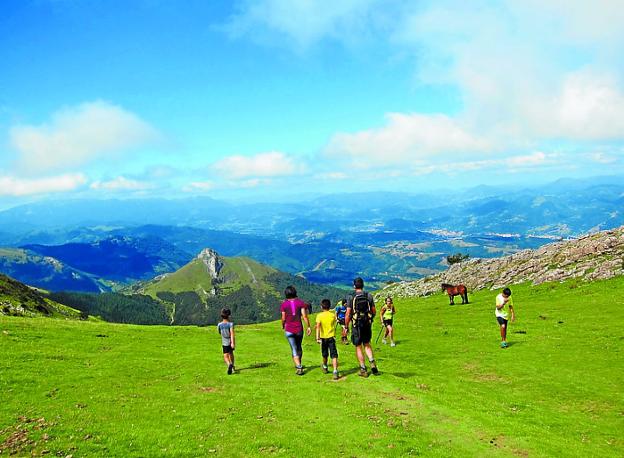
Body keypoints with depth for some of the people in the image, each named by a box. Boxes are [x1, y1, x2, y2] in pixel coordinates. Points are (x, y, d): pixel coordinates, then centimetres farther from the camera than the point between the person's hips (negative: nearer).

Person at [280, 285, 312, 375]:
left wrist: (283, 326, 16)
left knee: (294, 349, 3)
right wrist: (308, 327, -5)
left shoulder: (284, 304, -6)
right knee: (299, 347, 22)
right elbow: (304, 316, -10)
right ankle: (298, 364, 37)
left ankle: (299, 367, -10)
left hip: (289, 330, -2)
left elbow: (283, 318, -3)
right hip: (299, 329, 2)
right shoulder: (300, 302, -3)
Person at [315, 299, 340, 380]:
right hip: (331, 337, 0)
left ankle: (325, 368, 42)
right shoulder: (333, 315, 1)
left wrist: (317, 337, -21)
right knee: (334, 355, -7)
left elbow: (318, 326, -18)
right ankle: (335, 372, -20)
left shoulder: (319, 315, -6)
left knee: (324, 355, 20)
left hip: (323, 337, 0)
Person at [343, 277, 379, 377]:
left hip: (356, 325, -3)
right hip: (367, 324, 3)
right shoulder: (369, 296, 2)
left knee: (358, 347, 8)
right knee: (367, 344, 20)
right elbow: (374, 312, 6)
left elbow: (348, 314, -10)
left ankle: (363, 369, 9)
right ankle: (372, 363, 1)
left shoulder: (351, 297, -7)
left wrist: (346, 327, -3)